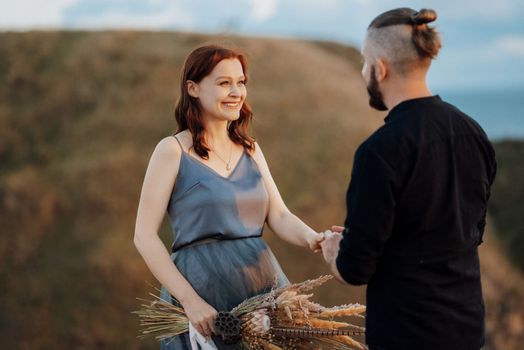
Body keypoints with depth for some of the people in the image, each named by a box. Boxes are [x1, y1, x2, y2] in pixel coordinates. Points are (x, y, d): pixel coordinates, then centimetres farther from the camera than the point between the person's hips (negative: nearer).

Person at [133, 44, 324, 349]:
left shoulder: (250, 149, 11)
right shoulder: (173, 150, -5)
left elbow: (279, 216, 4)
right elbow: (145, 236, -9)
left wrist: (313, 240, -17)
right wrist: (190, 300, -16)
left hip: (264, 284, 5)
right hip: (202, 285, -5)